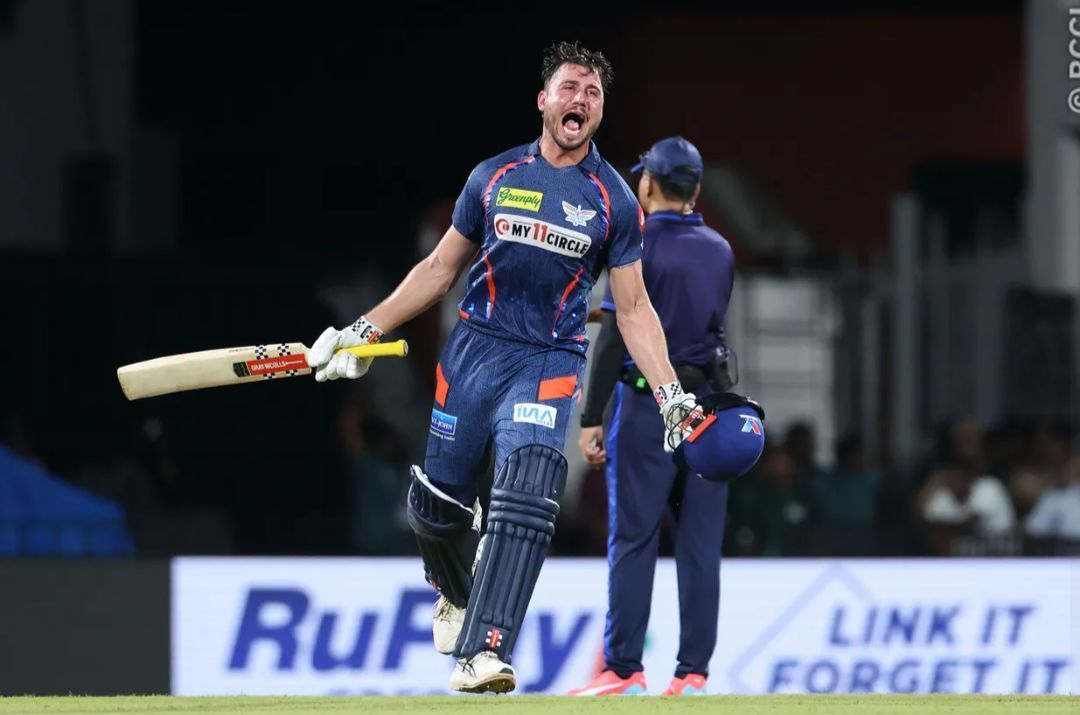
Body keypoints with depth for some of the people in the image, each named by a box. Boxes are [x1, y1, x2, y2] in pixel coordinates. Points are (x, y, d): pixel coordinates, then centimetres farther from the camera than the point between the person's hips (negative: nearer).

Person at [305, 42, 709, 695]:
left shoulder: (614, 200, 4)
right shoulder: (494, 176, 8)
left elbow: (633, 307, 5)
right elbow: (441, 268, 15)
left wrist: (670, 394, -7)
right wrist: (365, 330, 8)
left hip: (549, 364, -2)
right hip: (474, 348, 2)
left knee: (527, 500, -22)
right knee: (437, 503, 4)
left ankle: (483, 654, -28)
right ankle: (458, 591, 38)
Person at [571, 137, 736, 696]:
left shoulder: (637, 247, -8)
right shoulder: (720, 250, 9)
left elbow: (614, 338, -13)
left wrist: (590, 419, -12)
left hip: (647, 405, -5)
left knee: (632, 539, -3)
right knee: (700, 544, 4)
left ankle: (623, 670, -5)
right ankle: (693, 672, 2)